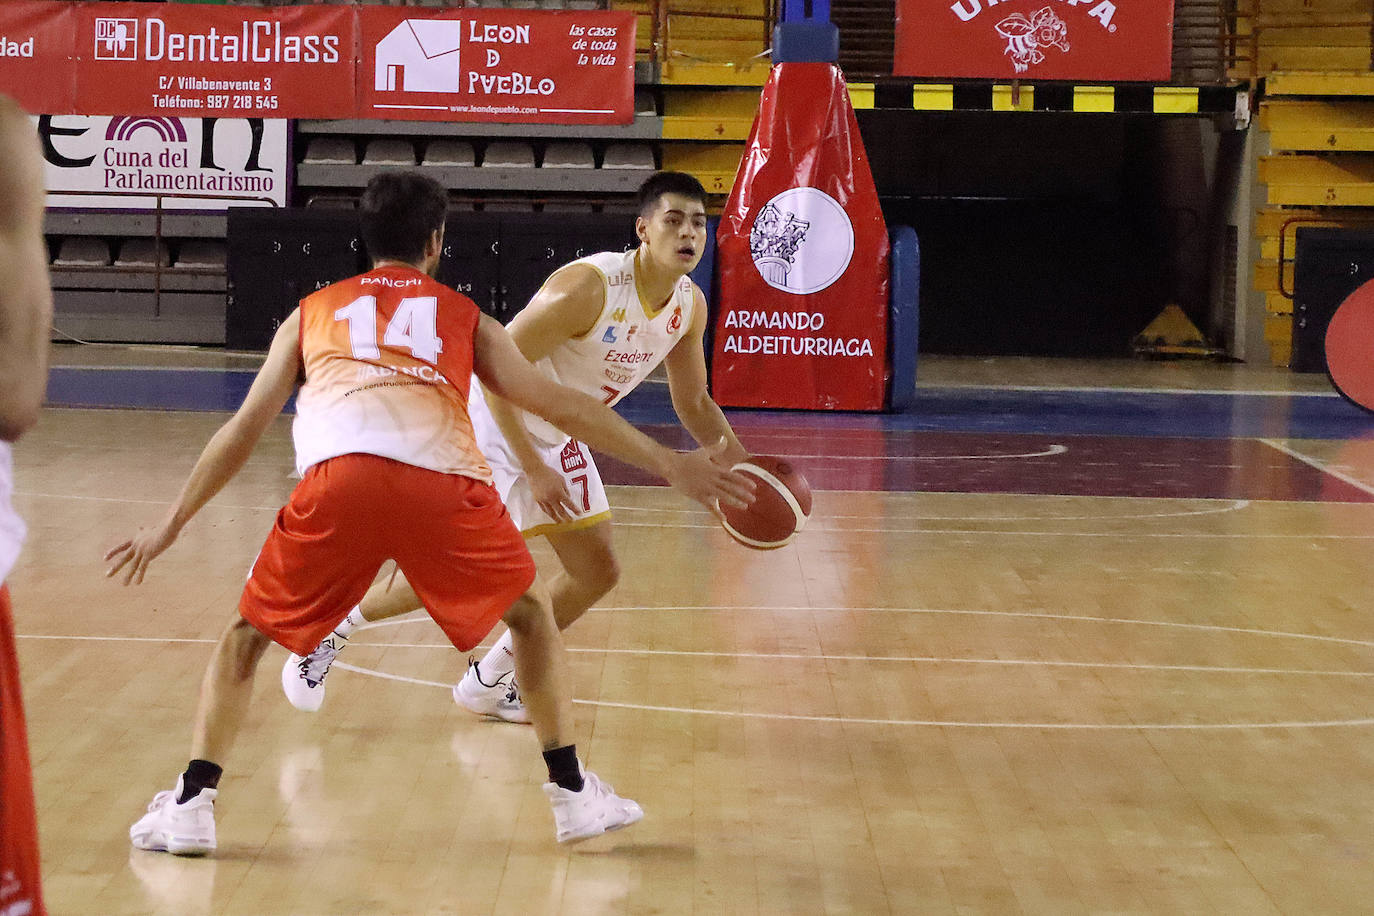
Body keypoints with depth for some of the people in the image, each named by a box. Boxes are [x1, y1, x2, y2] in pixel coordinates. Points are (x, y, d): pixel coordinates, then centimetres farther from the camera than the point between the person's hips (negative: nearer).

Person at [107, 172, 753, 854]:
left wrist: (171, 524, 41)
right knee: (532, 614, 26)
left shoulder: (313, 312, 31)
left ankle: (191, 805, 9)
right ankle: (573, 793, 23)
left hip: (339, 477, 0)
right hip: (445, 481, 0)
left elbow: (244, 429, 32)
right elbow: (563, 407, 30)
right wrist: (670, 464, 37)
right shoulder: (466, 318, 30)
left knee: (247, 634, 21)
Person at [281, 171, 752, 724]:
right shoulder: (586, 287, -30)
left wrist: (738, 463, -9)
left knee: (597, 573, 6)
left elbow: (692, 401, 8)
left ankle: (488, 683, 21)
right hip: (492, 425, -8)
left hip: (556, 438, 8)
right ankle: (330, 630, 16)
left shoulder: (690, 306, -7)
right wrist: (533, 470, -27)